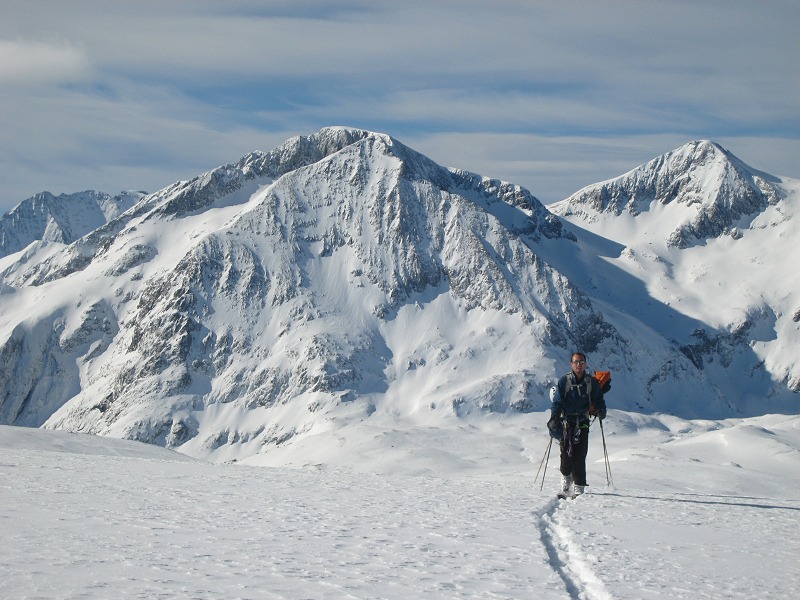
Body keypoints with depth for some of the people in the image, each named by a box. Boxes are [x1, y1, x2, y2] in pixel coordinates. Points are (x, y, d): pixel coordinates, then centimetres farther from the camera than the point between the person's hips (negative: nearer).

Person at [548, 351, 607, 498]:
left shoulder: (592, 382, 6)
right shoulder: (564, 381, 3)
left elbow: (599, 399, 16)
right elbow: (558, 402, 1)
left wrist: (600, 411, -4)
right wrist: (554, 418, -10)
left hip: (582, 423, 0)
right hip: (566, 421, 0)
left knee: (579, 457, -8)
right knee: (566, 454, -4)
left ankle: (579, 488, -4)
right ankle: (566, 479, 21)